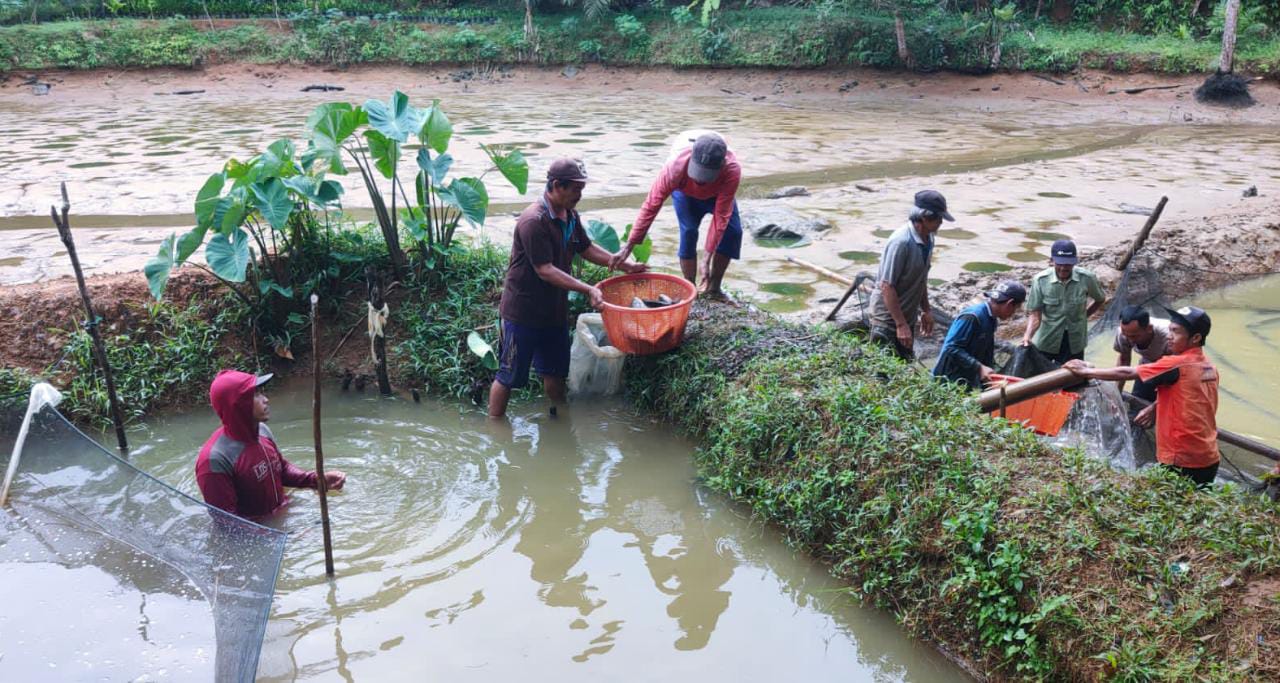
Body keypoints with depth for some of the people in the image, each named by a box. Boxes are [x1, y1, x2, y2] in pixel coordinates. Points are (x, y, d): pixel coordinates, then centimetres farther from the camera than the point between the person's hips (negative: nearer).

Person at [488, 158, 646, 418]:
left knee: (555, 371, 20)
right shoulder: (533, 221, -24)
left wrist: (626, 266, 13)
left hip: (555, 310, 8)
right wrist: (588, 290, -30)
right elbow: (545, 270, -26)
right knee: (510, 375, 4)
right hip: (523, 311, -8)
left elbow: (587, 248, 19)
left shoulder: (570, 216, 5)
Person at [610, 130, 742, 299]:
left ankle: (714, 288, 5)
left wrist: (706, 259, -39)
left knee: (732, 231, -10)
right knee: (688, 232, -18)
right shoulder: (676, 165, -45)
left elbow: (720, 217, -38)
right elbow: (651, 205, -39)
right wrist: (628, 247, -39)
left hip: (717, 192, 1)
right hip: (685, 191, -1)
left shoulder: (732, 170, -44)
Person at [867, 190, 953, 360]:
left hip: (908, 315, 9)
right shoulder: (901, 242, -25)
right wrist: (901, 324, -25)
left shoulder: (927, 239, 2)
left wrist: (926, 310, 19)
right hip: (888, 318, -9)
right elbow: (887, 286, -26)